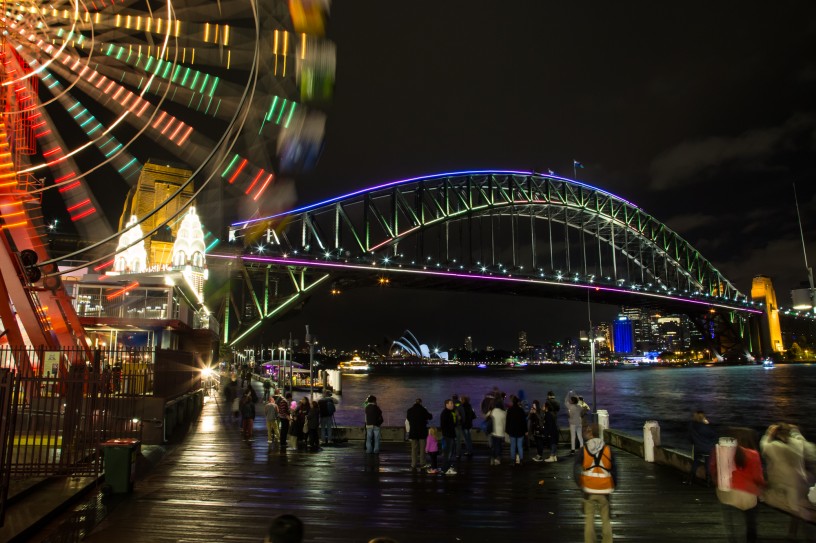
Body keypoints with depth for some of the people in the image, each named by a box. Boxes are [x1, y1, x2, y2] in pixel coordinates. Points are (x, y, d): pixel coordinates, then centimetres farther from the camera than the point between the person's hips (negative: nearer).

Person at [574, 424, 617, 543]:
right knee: (605, 519, 13)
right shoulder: (607, 449, -5)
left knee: (589, 519, 10)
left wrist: (581, 485, 0)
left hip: (589, 490, 0)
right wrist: (613, 486, 10)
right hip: (604, 490, 1)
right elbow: (614, 470, -4)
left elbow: (576, 469, -11)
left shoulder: (584, 450, -7)